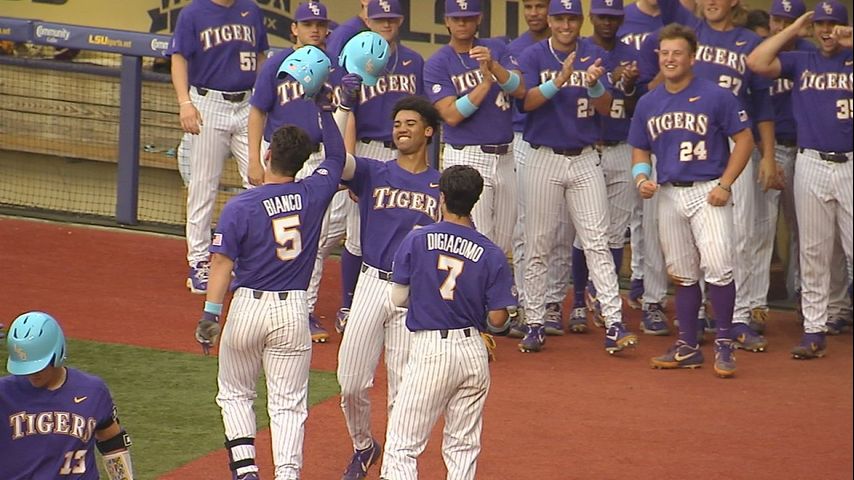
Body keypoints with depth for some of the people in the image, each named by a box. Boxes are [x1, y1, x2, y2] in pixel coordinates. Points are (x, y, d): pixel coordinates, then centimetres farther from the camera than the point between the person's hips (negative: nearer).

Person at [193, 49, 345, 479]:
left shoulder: (240, 207, -11)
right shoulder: (313, 194, -3)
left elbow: (222, 262, -16)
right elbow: (337, 156, 16)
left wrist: (210, 314, -17)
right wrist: (323, 106, 23)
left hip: (248, 306, -2)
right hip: (294, 311, 2)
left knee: (234, 393, 15)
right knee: (288, 403, 5)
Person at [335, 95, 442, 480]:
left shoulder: (443, 188, 6)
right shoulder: (373, 174, 6)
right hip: (372, 285, 1)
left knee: (403, 391, -1)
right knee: (351, 383, 2)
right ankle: (363, 447, 27)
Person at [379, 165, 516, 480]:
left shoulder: (417, 240, -5)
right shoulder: (491, 255, -3)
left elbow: (398, 299, 0)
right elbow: (498, 320, -3)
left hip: (430, 350, -3)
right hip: (473, 351, 3)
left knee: (401, 446, -1)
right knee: (463, 448, 12)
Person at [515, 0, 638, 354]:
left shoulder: (594, 55, 4)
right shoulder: (533, 56, -1)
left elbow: (605, 107, -3)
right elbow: (527, 101, -14)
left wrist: (593, 84, -25)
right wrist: (560, 80, -30)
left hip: (585, 159, 1)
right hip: (544, 160, -1)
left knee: (596, 242, -4)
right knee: (537, 245, 4)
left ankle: (614, 325, -8)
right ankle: (534, 325, 12)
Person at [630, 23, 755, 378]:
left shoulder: (716, 97, -6)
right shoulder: (648, 104, 9)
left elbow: (744, 140, -4)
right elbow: (640, 150, 19)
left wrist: (725, 185, -12)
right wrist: (641, 178, -3)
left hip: (708, 192, -5)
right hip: (668, 194, 5)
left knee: (716, 266, -18)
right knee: (683, 274, 11)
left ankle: (724, 344, -8)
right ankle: (687, 348, 18)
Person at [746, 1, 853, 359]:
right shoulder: (801, 61, 11)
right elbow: (756, 63, -4)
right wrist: (794, 29, 1)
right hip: (811, 165, 2)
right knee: (812, 252, 5)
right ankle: (814, 330, 9)